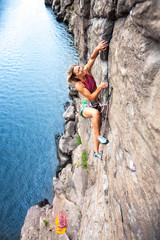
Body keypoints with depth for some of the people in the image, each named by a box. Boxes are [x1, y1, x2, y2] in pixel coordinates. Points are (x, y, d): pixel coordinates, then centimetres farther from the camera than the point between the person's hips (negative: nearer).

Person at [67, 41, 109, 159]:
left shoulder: (87, 71, -5)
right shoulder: (78, 85, -19)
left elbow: (92, 58, -11)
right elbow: (91, 97, -21)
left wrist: (97, 49, -30)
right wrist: (100, 87, -31)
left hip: (95, 105, 6)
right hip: (86, 106, -6)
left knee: (97, 127, 9)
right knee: (96, 113, -42)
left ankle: (96, 152, 24)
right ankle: (98, 136, -20)